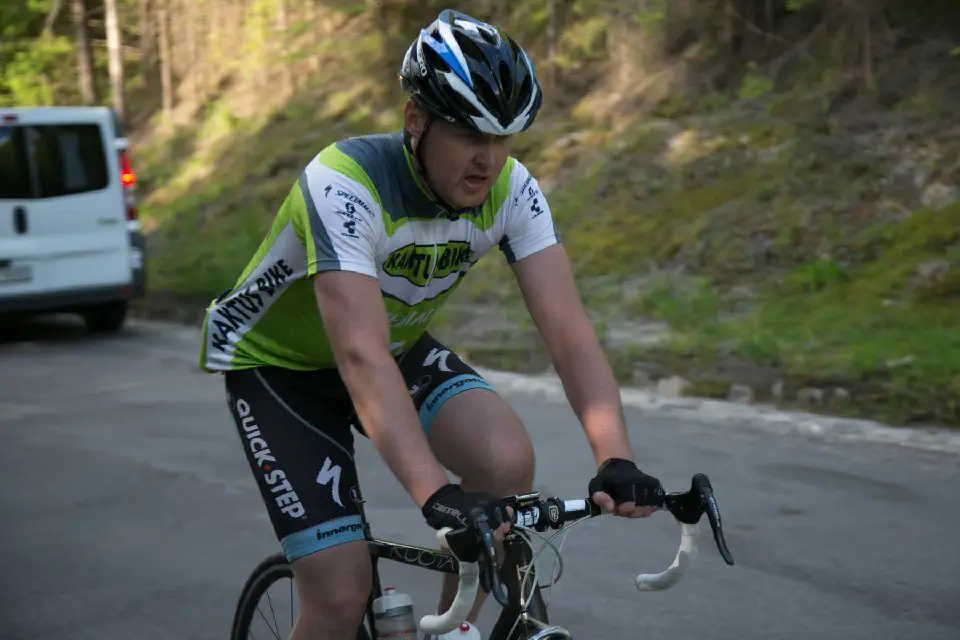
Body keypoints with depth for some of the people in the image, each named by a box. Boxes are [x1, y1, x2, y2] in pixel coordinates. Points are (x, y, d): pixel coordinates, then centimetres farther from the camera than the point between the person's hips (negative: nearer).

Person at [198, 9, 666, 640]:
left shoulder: (511, 190, -19)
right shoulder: (345, 184, -35)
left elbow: (569, 329, -27)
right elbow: (362, 358, -45)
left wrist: (617, 459, -42)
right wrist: (435, 493, -56)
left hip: (399, 344, 5)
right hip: (278, 362, -4)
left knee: (509, 461, -23)